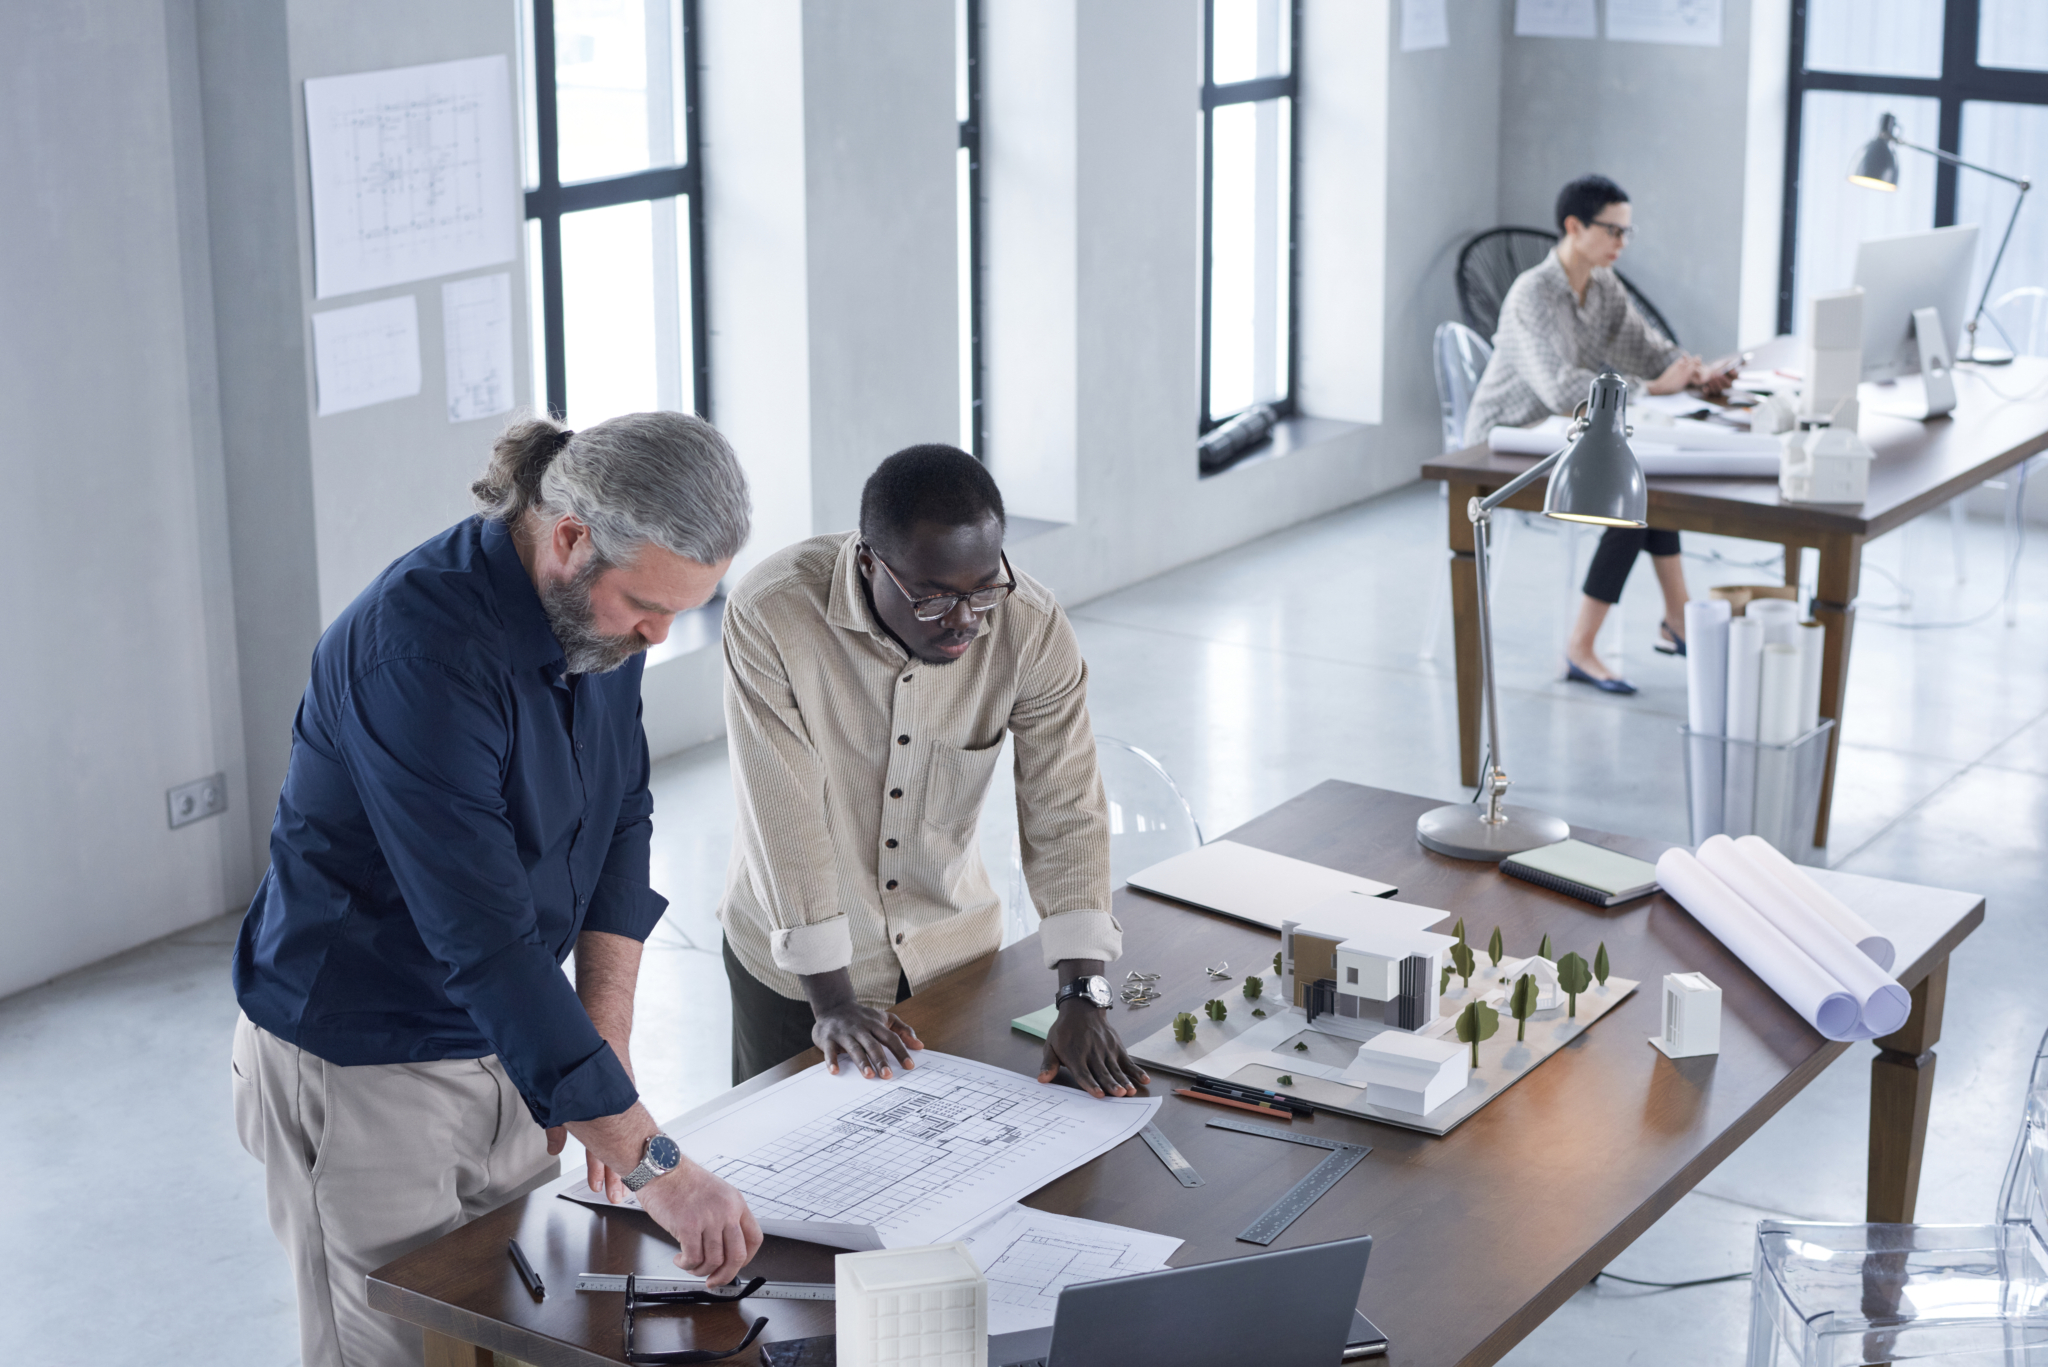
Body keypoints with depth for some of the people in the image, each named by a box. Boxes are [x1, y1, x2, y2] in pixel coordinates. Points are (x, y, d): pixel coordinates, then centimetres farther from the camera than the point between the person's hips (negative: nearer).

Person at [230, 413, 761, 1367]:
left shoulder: (604, 606, -6)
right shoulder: (418, 648, -31)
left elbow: (621, 820, 4)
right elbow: (486, 939, -35)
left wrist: (606, 1047, -6)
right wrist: (652, 1162, -35)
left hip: (510, 1048, 7)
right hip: (360, 1067, -7)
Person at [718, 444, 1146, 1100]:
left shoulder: (1033, 627, -19)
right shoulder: (771, 614, -27)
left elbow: (1066, 812, -17)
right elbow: (785, 816, -25)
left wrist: (1083, 998, -26)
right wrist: (832, 1000, -24)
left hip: (954, 946, 3)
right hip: (799, 962, -2)